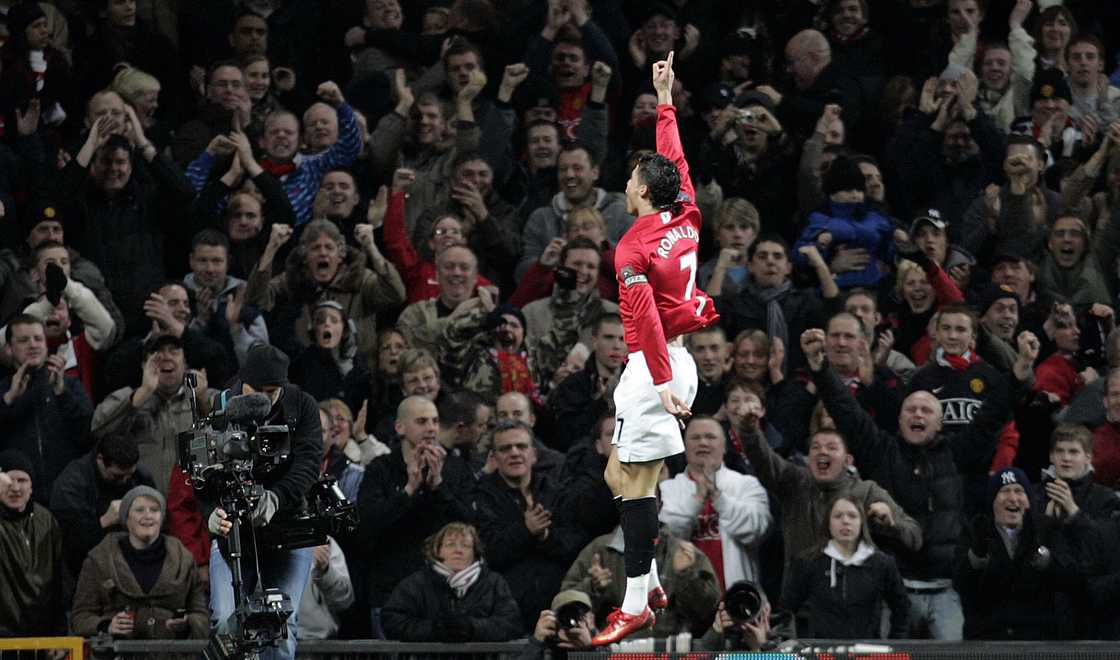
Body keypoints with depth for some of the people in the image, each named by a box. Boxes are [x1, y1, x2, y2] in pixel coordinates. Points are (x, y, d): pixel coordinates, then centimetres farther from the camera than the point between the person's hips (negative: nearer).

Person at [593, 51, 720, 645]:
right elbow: (674, 159, 22)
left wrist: (663, 381, -27)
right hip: (681, 362, 9)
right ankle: (648, 583, 15)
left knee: (635, 486, -8)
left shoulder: (632, 247, -14)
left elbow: (645, 314, -23)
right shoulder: (688, 221, 7)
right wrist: (665, 100, 32)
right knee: (621, 477, 16)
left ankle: (636, 606, -9)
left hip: (653, 368, -9)